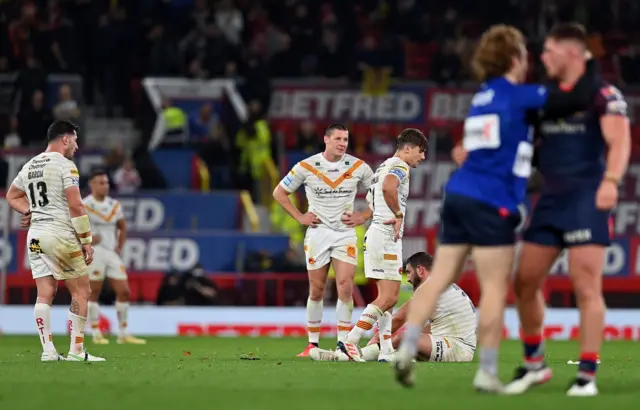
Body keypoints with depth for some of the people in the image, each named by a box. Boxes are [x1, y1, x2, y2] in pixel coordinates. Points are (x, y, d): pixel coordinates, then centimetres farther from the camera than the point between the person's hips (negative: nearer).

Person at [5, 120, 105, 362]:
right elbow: (76, 206, -14)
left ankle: (48, 350, -1)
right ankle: (76, 351, -3)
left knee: (45, 294, 5)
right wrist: (86, 241, -10)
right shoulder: (65, 165, -9)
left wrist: (30, 212, 15)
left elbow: (12, 196, 28)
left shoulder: (29, 166, 14)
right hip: (60, 233, -7)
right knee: (81, 292, 1)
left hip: (35, 236, 7)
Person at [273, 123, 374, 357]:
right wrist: (300, 217, -1)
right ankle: (313, 344, 11)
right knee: (316, 291, 2)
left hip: (345, 233, 0)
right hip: (317, 232, 0)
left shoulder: (358, 167, -1)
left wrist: (363, 217, 0)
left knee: (345, 288, -11)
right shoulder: (306, 167, -3)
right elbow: (279, 193, 6)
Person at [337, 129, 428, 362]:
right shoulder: (400, 166, -9)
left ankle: (386, 352, 6)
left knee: (387, 297, 9)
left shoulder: (385, 166, 22)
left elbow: (370, 198, 35)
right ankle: (351, 340, -17)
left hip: (376, 233, 10)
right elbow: (388, 187, -32)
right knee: (389, 297, -12)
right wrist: (399, 214, -20)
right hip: (386, 237, -10)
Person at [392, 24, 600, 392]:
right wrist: (591, 66, 9)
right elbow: (580, 99, -8)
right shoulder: (518, 95, -5)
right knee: (496, 288, -2)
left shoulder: (485, 96, 18)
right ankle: (487, 373, -1)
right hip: (491, 203, -8)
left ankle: (407, 349, -5)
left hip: (460, 194, 8)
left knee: (440, 278, 5)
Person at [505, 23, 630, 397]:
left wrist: (611, 181, -38)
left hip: (587, 200, -7)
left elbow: (619, 142, -21)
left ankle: (587, 375, -4)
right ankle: (534, 364, 21)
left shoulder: (603, 95, -7)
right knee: (525, 282, 6)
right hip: (551, 199, 7)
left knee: (587, 288, -9)